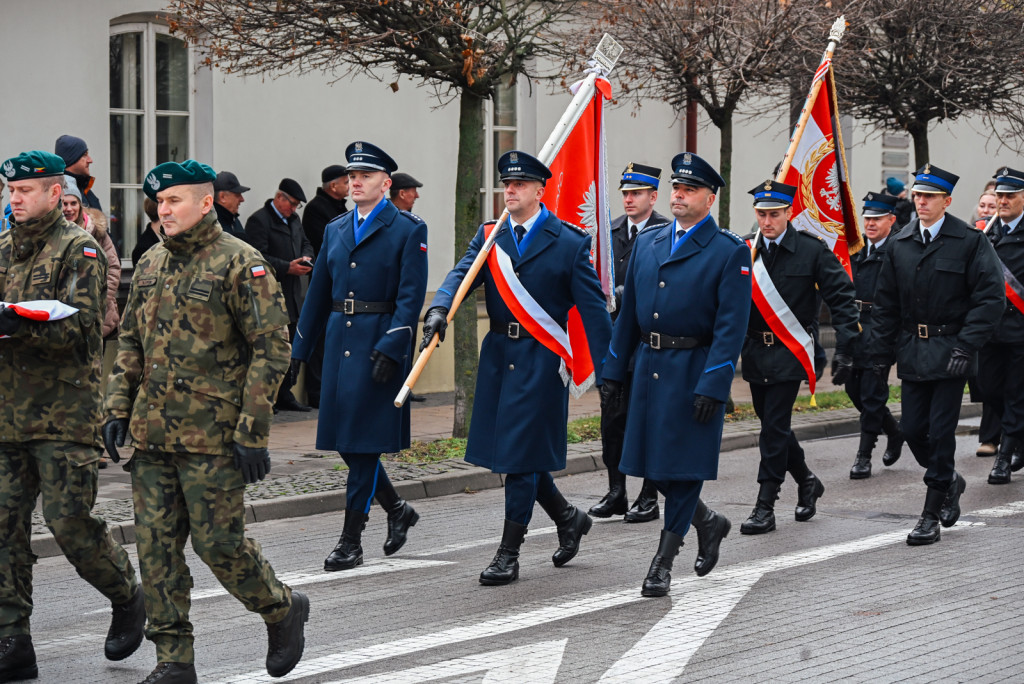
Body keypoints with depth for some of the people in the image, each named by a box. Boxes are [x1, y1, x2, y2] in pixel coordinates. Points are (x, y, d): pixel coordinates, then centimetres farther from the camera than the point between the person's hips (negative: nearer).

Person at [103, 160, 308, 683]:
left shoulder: (240, 264, -8)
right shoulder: (150, 266, 12)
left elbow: (271, 350, -11)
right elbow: (130, 345, 21)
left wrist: (252, 433, -15)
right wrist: (118, 409, 10)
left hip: (213, 437, -6)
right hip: (153, 433, 6)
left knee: (218, 542, -4)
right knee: (156, 544, 4)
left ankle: (282, 609, 22)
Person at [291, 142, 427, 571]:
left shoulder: (408, 230, -3)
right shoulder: (335, 229, 15)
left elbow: (411, 297, -10)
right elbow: (319, 292, 19)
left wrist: (390, 349, -19)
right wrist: (300, 349, 17)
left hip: (380, 345, -6)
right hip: (340, 340, 6)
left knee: (363, 443, -5)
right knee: (344, 440, 7)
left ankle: (351, 542, 0)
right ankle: (397, 511, 28)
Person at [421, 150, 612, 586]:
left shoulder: (569, 242, -5)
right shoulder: (489, 236, 8)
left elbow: (593, 309, -6)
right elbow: (463, 273, -7)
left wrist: (605, 370, -10)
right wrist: (439, 308, -28)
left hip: (541, 358, -5)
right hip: (498, 354, 5)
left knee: (522, 451, -5)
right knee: (507, 450, 10)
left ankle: (509, 553, 3)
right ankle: (567, 518, 32)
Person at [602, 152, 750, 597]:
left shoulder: (729, 253, -6)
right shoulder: (647, 242, 11)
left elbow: (731, 326, -12)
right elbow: (628, 312, 15)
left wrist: (713, 387, -19)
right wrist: (615, 370, 11)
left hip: (693, 369, -6)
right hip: (649, 365, 6)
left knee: (683, 465, -1)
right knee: (650, 463, 9)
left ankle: (663, 562, 7)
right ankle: (707, 523, 32)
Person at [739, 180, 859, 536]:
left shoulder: (812, 250, -6)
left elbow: (842, 299, -5)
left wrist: (844, 350, -13)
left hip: (789, 354, -5)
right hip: (754, 352, 5)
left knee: (774, 426, -9)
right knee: (773, 425, 13)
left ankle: (765, 507, -3)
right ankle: (807, 482, 36)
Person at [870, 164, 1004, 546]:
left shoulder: (970, 242, -6)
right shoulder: (900, 245, 8)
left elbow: (990, 298, -10)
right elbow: (886, 303, 14)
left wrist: (966, 345, -17)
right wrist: (881, 352, 8)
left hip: (949, 352, -5)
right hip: (913, 353, 5)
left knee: (941, 431, -4)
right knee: (912, 430, 6)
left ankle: (932, 516, 3)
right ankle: (949, 482, 33)